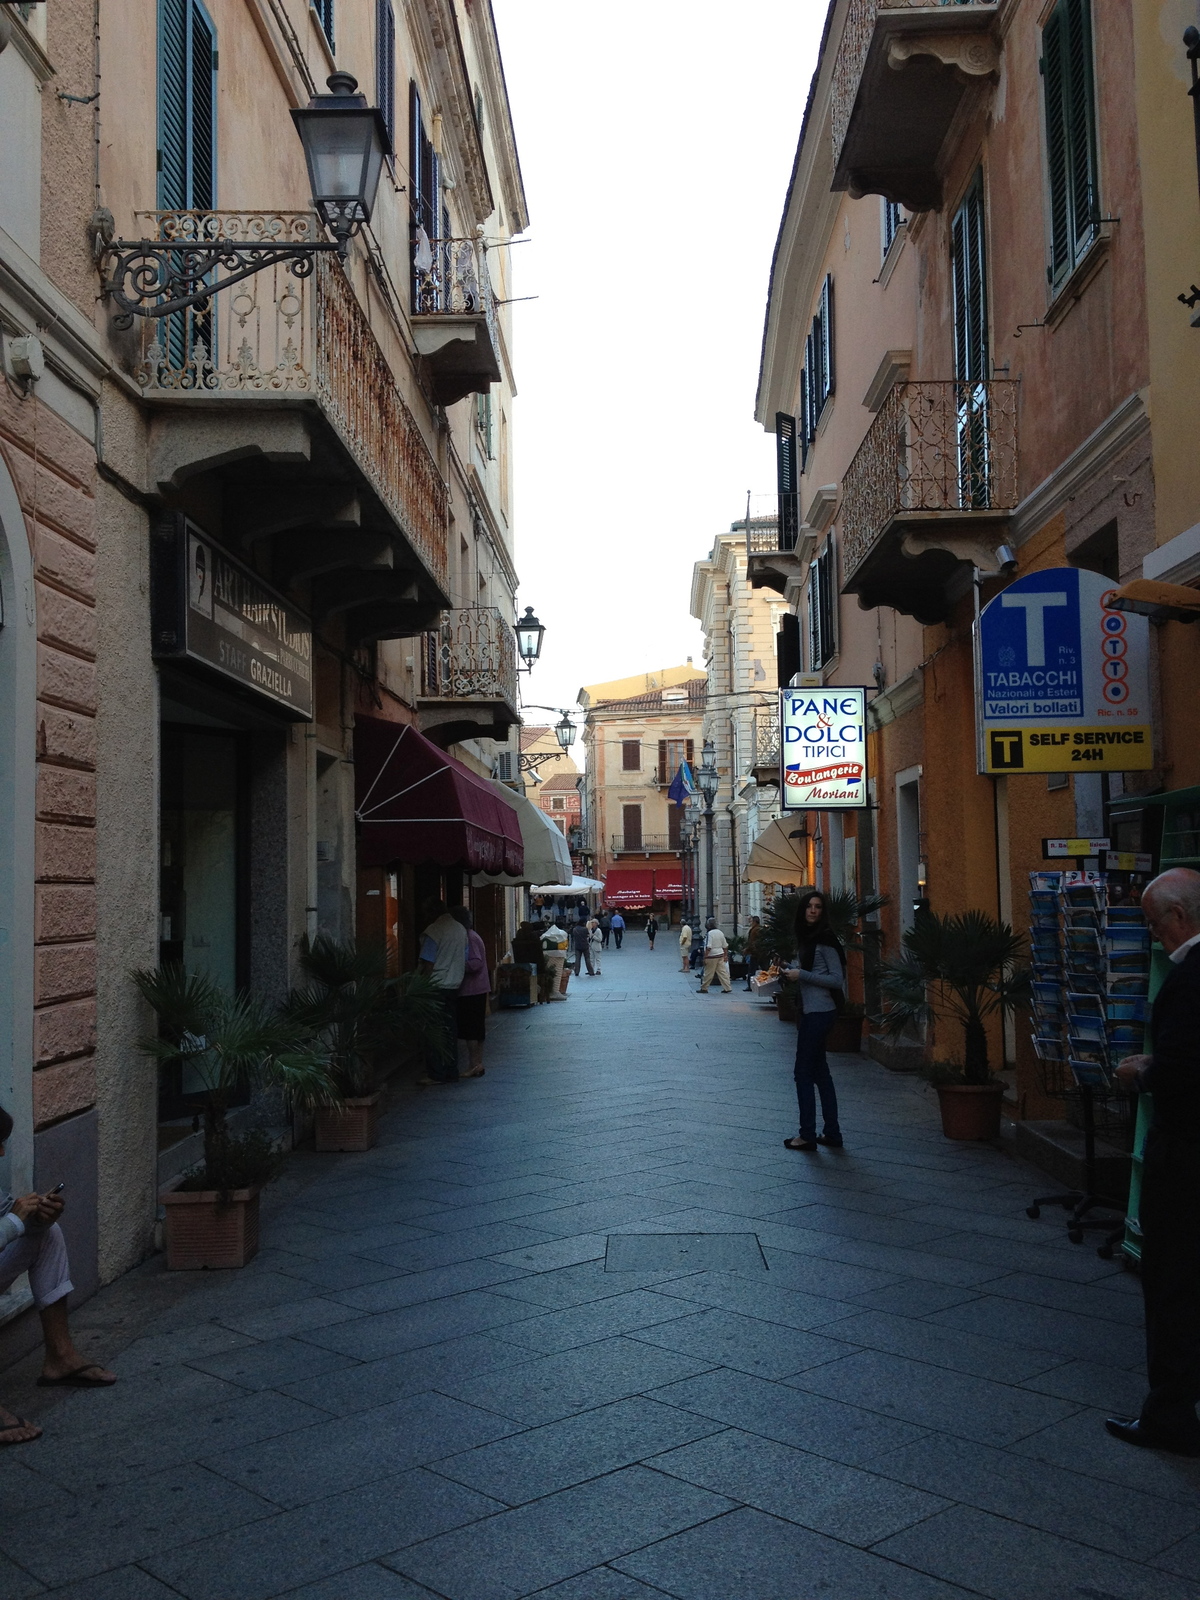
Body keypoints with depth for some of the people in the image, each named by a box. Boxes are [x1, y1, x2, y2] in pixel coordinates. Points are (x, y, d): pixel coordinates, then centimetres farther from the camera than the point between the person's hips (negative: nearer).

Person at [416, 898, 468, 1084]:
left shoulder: (433, 931, -12)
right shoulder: (461, 930, 9)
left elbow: (428, 964, -14)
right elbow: (465, 961, 13)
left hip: (436, 987, -7)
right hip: (454, 985, 7)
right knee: (450, 1030, 11)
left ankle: (437, 1074, -1)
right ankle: (451, 1072, 13)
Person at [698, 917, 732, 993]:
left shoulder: (709, 933, -15)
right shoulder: (720, 932, 9)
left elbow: (708, 947, -21)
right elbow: (725, 946, 15)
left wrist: (705, 957, -18)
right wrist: (725, 955, 23)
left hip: (712, 956, -7)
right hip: (720, 955, 7)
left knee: (708, 973, 3)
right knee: (722, 972, 7)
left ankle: (704, 988, 12)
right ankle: (727, 988, 5)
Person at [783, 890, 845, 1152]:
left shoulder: (824, 939, -13)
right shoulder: (807, 937, 14)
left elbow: (837, 979, -16)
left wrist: (802, 975, -16)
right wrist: (792, 970, 7)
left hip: (818, 1012, -10)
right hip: (810, 1011, 10)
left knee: (804, 1072, -4)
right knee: (819, 1071, 11)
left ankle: (808, 1135, 2)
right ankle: (832, 1133, 16)